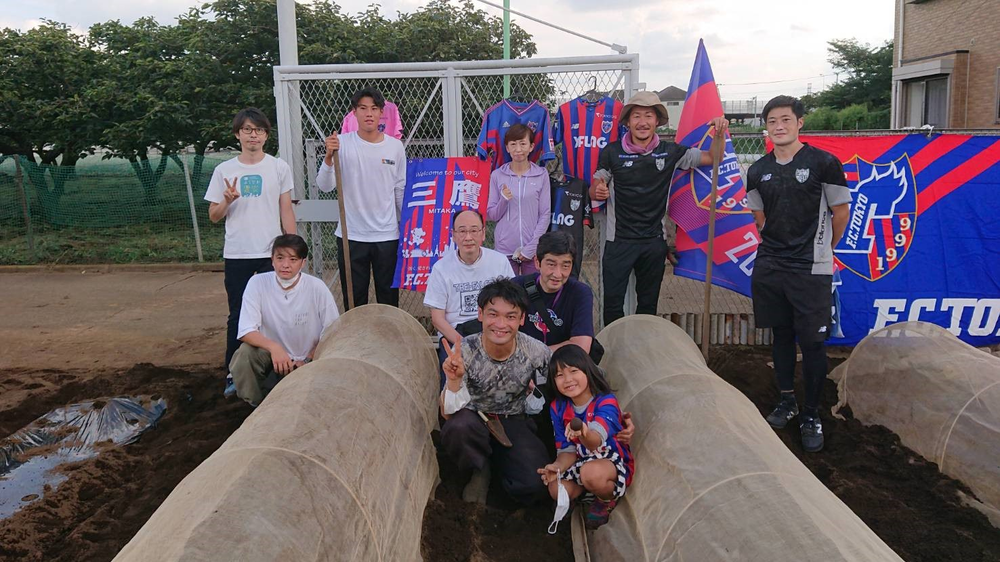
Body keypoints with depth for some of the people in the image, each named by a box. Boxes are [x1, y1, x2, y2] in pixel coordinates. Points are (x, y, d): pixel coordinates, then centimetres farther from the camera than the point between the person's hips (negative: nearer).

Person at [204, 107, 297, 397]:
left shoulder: (279, 168, 3)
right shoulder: (224, 170, 4)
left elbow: (286, 212, 5)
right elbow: (214, 216, 7)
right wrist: (227, 201, -14)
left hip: (272, 253, -1)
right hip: (236, 255, 1)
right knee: (237, 316, 8)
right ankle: (233, 373, 17)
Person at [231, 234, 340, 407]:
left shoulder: (317, 287, -16)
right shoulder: (257, 283, -14)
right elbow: (246, 331, -17)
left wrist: (307, 361, -14)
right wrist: (273, 347, -35)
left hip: (307, 361, -1)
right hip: (272, 355, 1)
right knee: (244, 354, -29)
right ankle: (259, 405, -2)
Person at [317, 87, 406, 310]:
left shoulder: (395, 146, 1)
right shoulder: (342, 143, -4)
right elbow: (325, 186, -10)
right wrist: (329, 156, -26)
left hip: (387, 234, 1)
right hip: (351, 234, -1)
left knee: (389, 296, 12)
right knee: (353, 297, 10)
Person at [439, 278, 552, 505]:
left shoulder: (537, 353, -17)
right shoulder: (464, 352, -21)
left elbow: (537, 407, 4)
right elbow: (448, 414, -22)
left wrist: (537, 393, -18)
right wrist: (454, 381, -39)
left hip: (514, 422, 1)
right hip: (473, 418, 0)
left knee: (535, 486, -24)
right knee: (458, 428, -37)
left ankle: (493, 459, 8)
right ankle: (480, 471, -3)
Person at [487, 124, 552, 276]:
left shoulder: (541, 175, 1)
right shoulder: (497, 175, 3)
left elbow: (545, 215, 1)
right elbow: (491, 215, 6)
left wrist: (531, 248, -6)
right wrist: (503, 200, -13)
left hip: (533, 250, 0)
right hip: (504, 249, 0)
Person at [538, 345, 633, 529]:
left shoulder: (606, 402, -21)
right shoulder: (558, 408, -3)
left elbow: (595, 441, -40)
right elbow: (567, 450, -1)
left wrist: (584, 434, -65)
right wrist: (558, 466, -25)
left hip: (615, 462, -6)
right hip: (582, 463, 6)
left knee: (591, 472, -38)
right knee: (556, 489, -21)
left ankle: (608, 500, -2)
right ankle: (595, 492, 10)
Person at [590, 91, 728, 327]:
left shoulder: (670, 152, 2)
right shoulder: (612, 152, -3)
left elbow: (712, 157, 7)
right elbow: (593, 192, 3)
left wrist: (719, 132, -11)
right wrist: (598, 191, -20)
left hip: (654, 242, 2)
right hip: (619, 240, -2)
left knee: (648, 304, 14)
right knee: (613, 301, -2)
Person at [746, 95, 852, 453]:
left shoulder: (824, 163, -7)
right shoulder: (758, 171, 6)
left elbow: (841, 213, 1)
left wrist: (823, 249, 11)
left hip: (811, 270, -4)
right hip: (769, 267, 4)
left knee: (811, 342, 0)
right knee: (781, 335, 14)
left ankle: (812, 414, 13)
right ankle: (787, 400, 29)